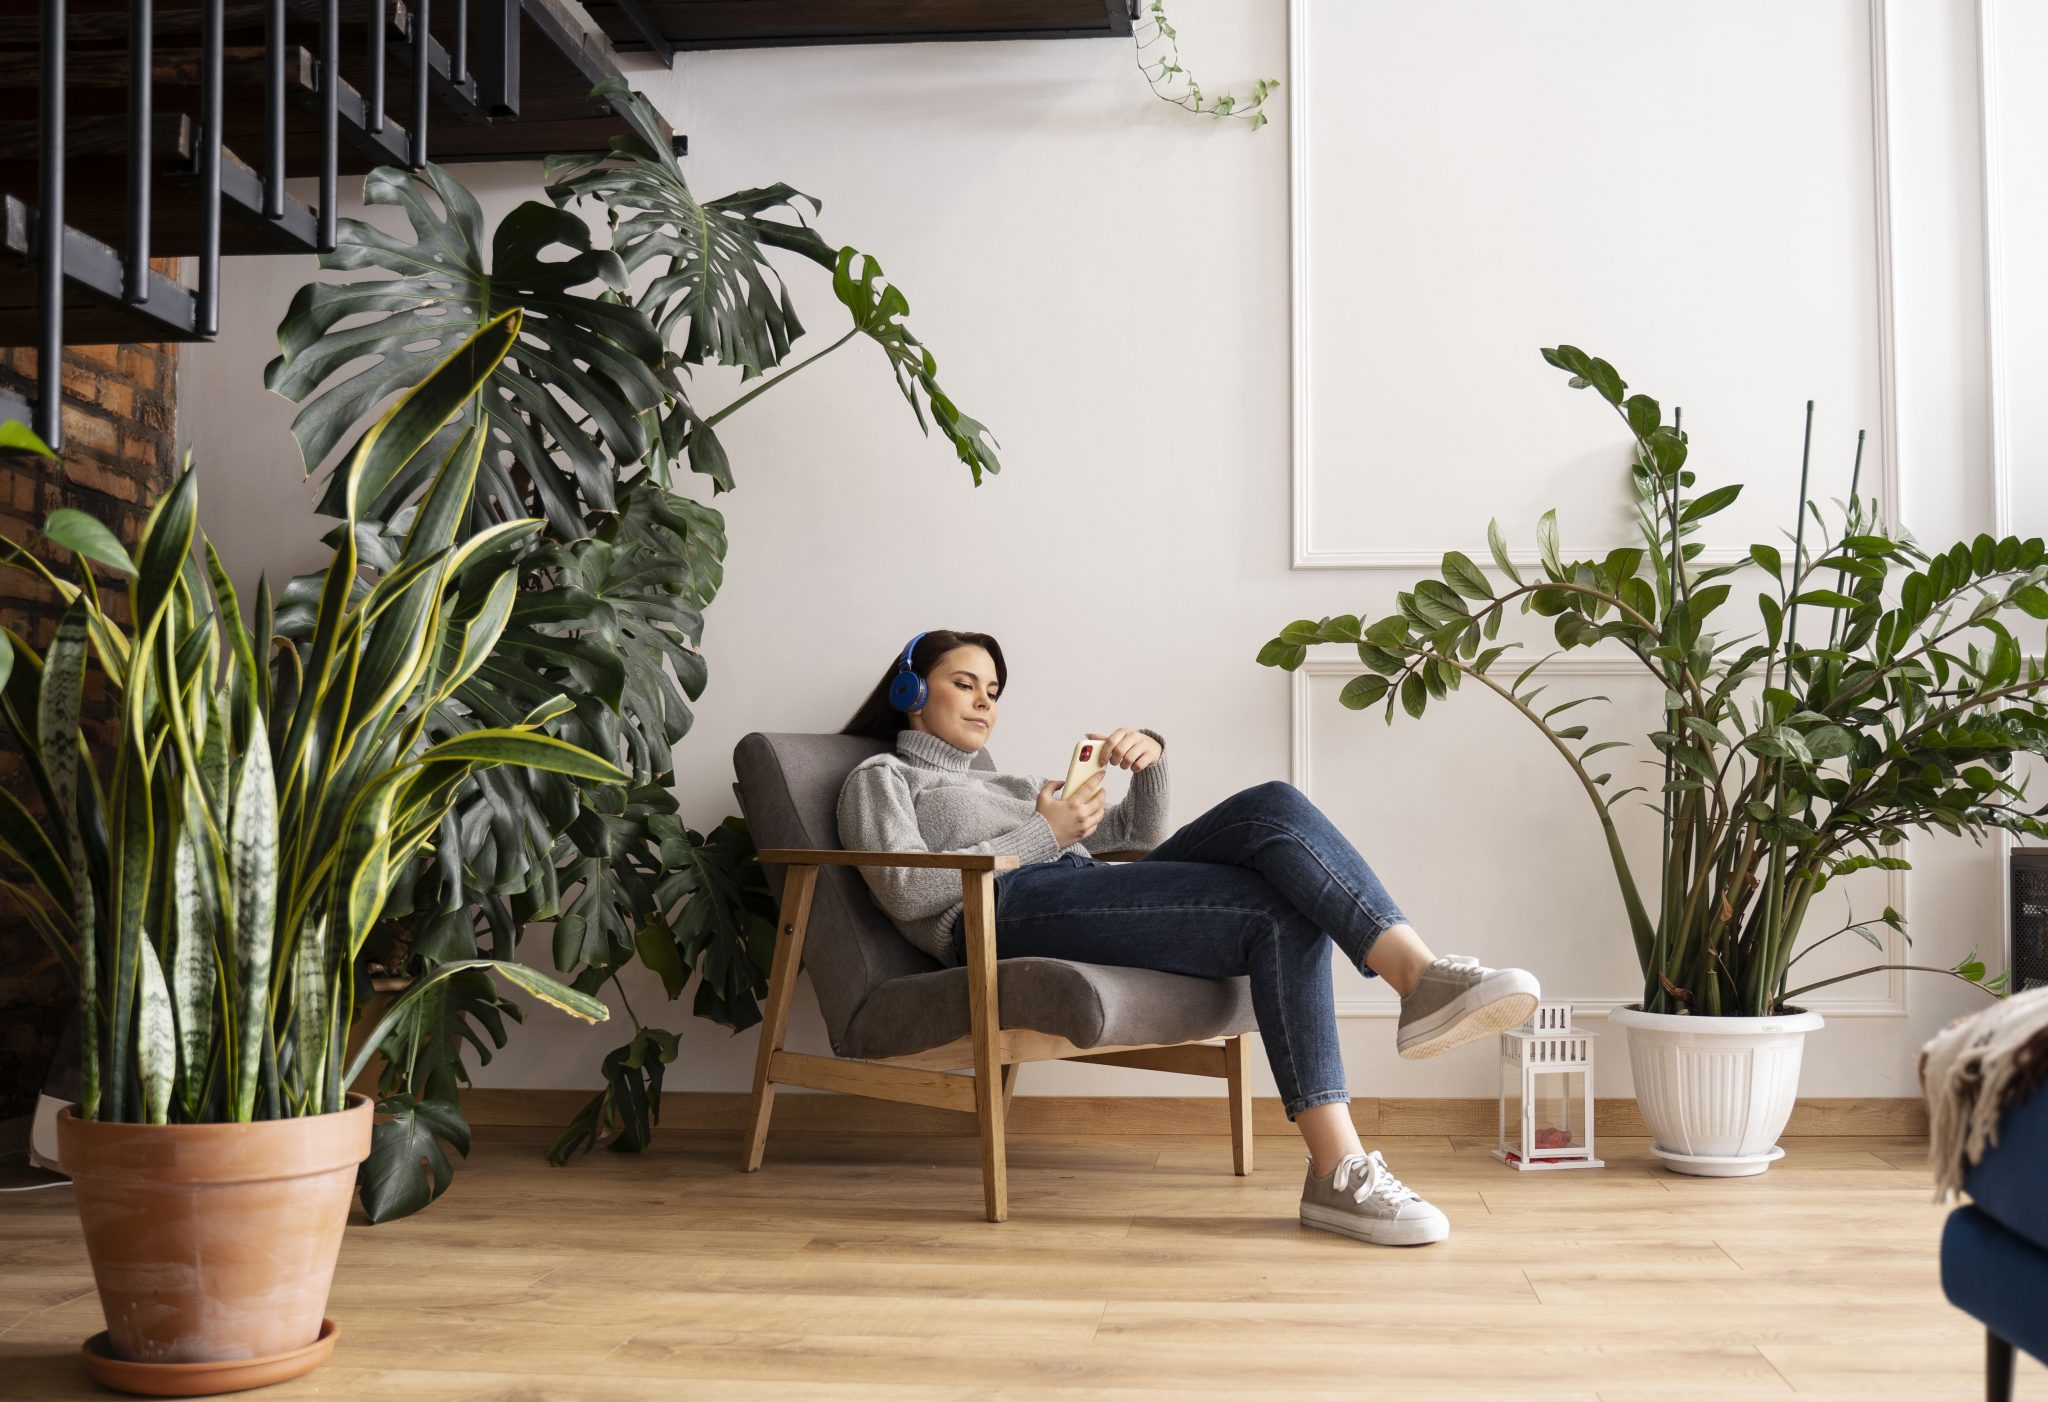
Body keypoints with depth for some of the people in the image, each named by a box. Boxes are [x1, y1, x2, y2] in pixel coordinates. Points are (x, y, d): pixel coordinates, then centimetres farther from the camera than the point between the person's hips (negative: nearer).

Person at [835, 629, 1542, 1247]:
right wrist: (1041, 835, -1)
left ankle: (1422, 975, -39)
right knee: (1282, 914, -27)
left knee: (1275, 804, -22)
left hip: (1095, 900, 7)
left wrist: (1150, 757, 14)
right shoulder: (880, 777, 21)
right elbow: (905, 891, -1)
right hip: (1012, 914, -7)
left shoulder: (1007, 783, 40)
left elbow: (1143, 831, 36)